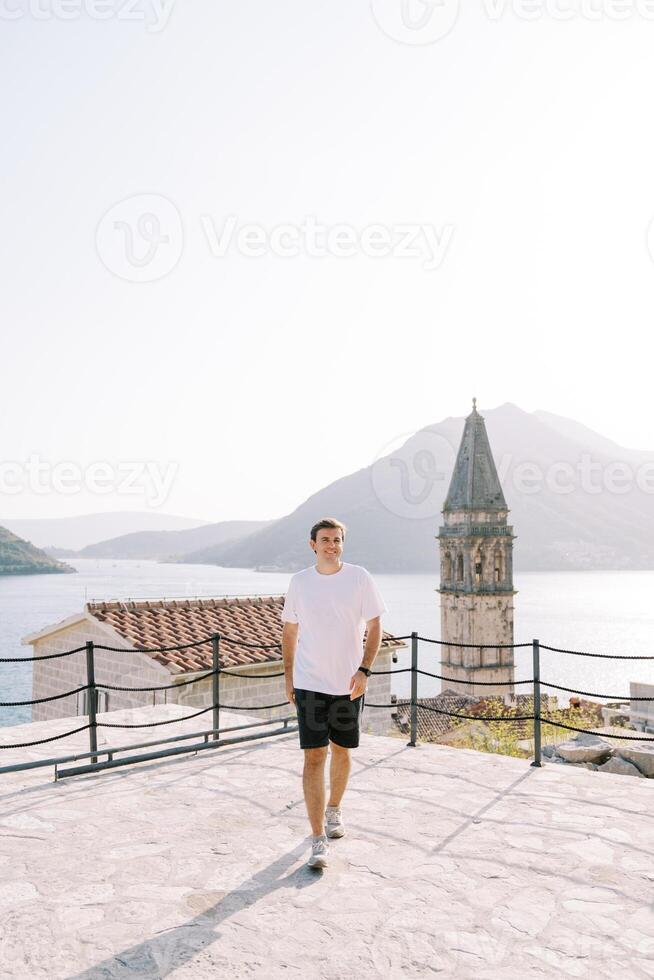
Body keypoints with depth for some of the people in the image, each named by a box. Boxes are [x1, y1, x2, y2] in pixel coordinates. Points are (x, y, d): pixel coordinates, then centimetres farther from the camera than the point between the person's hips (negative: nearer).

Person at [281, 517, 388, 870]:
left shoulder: (359, 578, -4)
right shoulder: (299, 581, 0)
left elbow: (374, 627, -1)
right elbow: (289, 631, 10)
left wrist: (364, 670, -11)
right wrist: (288, 676, 8)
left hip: (349, 684, 1)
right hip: (309, 684, 0)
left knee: (341, 751, 15)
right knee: (314, 757, -6)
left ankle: (333, 809, 41)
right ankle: (318, 841, -2)